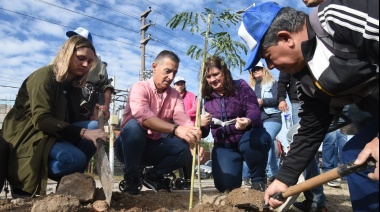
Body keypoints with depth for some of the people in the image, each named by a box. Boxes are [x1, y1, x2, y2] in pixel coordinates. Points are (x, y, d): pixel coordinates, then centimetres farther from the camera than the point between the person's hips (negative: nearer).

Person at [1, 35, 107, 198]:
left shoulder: (74, 85, 10)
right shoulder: (44, 76, -15)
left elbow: (72, 119, 8)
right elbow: (41, 120, -25)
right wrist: (83, 132, -33)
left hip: (55, 134, 8)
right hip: (27, 136, -7)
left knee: (95, 127, -14)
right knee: (75, 158, -30)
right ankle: (22, 181, -8)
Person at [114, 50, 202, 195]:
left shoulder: (175, 95, 0)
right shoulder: (140, 88, -16)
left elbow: (184, 120, -16)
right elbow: (143, 116, -36)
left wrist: (194, 140, -38)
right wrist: (175, 129, -49)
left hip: (153, 147, 4)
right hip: (129, 146, -4)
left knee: (185, 148, -21)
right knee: (134, 125, -35)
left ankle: (153, 176, 4)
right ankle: (131, 178, -15)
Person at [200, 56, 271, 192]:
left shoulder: (240, 86, -6)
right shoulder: (207, 97, 1)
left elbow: (254, 110, -21)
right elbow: (204, 133, 4)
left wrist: (248, 121, -45)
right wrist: (201, 125, -22)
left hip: (248, 137, -2)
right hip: (224, 146, 3)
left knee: (255, 140, -39)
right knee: (226, 185, -16)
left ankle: (258, 179, -9)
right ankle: (237, 165, 22)